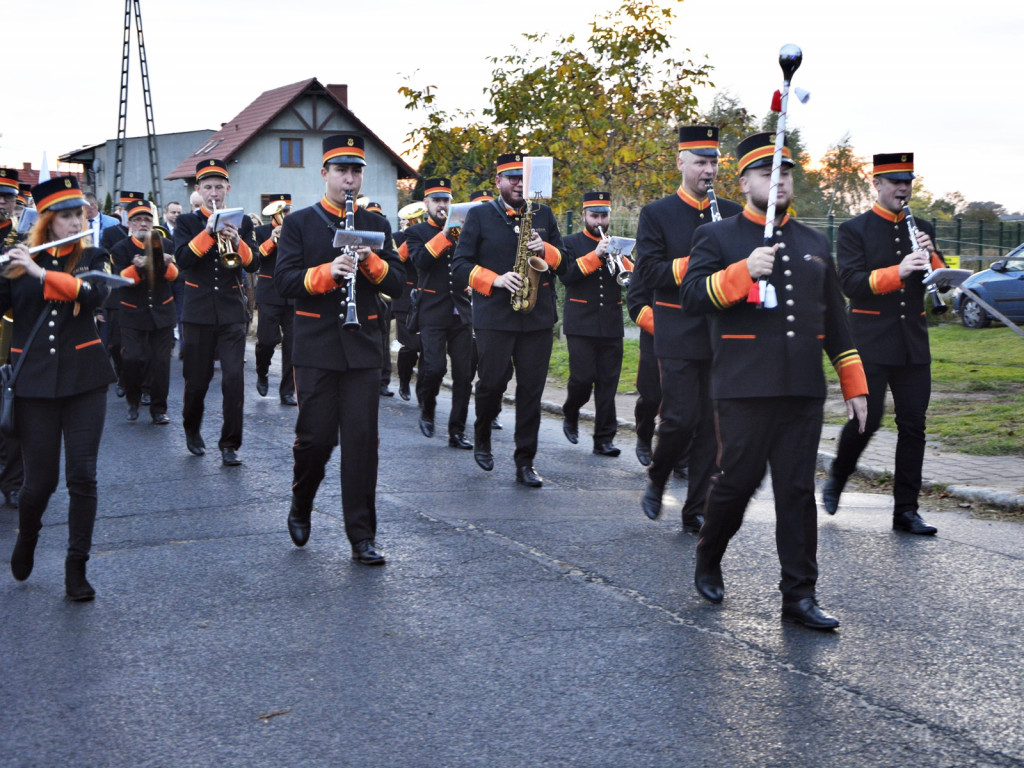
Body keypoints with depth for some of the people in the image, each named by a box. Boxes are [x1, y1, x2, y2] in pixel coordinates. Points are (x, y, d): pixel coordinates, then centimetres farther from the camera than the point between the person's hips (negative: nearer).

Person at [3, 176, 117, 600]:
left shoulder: (92, 258, 3)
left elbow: (95, 294, -17)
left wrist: (41, 272, -25)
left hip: (83, 378, 0)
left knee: (82, 476, -4)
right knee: (41, 479, 1)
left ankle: (77, 566, 7)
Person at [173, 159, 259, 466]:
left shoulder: (241, 222, 8)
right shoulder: (187, 222, 5)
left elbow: (253, 265, -1)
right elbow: (182, 259, -11)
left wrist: (238, 242, -19)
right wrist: (208, 232, -21)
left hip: (232, 311, 0)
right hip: (198, 312, 0)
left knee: (234, 378, -10)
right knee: (197, 380, 7)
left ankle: (230, 444, -2)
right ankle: (192, 428, 33)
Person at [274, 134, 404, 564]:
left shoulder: (376, 225, 12)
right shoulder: (299, 223, 4)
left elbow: (396, 285, 6)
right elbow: (285, 282, -6)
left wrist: (371, 261, -13)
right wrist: (328, 272, -22)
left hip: (362, 346, 2)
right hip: (316, 347, -2)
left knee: (362, 439, -1)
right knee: (316, 436, 0)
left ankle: (362, 537, 5)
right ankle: (301, 507, 29)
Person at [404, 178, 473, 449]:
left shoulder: (461, 229, 15)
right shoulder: (416, 232, 7)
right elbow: (420, 261, -13)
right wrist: (444, 235, -17)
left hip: (461, 311, 3)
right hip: (433, 312, -3)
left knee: (464, 373, 0)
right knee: (435, 366, -17)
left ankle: (457, 431, 7)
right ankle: (426, 409, 12)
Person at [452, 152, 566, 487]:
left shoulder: (544, 215, 13)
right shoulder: (479, 215, 5)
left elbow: (564, 263, 13)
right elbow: (460, 263, -1)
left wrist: (545, 249, -8)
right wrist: (495, 280, -15)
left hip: (538, 317, 2)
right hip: (494, 316, -2)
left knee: (531, 389, 1)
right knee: (493, 381, -5)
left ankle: (525, 462, 8)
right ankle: (482, 435, 25)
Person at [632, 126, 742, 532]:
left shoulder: (731, 213, 12)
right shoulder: (657, 214, 1)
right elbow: (648, 271, -8)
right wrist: (694, 263, -20)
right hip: (678, 337, -4)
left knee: (712, 424, 3)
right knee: (681, 419, -8)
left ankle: (697, 511, 10)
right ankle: (656, 480, 20)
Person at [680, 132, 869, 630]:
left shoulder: (814, 245, 17)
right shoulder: (718, 237, 4)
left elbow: (834, 320, 18)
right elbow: (692, 296, -9)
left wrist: (854, 384, 13)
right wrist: (744, 271, -21)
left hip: (803, 392, 4)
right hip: (744, 389, -4)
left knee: (798, 490, 2)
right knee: (737, 481, 1)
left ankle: (799, 596, 7)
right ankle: (708, 561, 28)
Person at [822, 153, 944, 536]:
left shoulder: (921, 229, 13)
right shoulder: (854, 230, -1)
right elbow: (852, 283, -14)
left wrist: (931, 257, -11)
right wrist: (897, 271, -26)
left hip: (914, 345, 4)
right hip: (871, 343, -4)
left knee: (913, 426, 3)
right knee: (867, 420, -6)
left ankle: (906, 510, 9)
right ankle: (836, 479, 22)